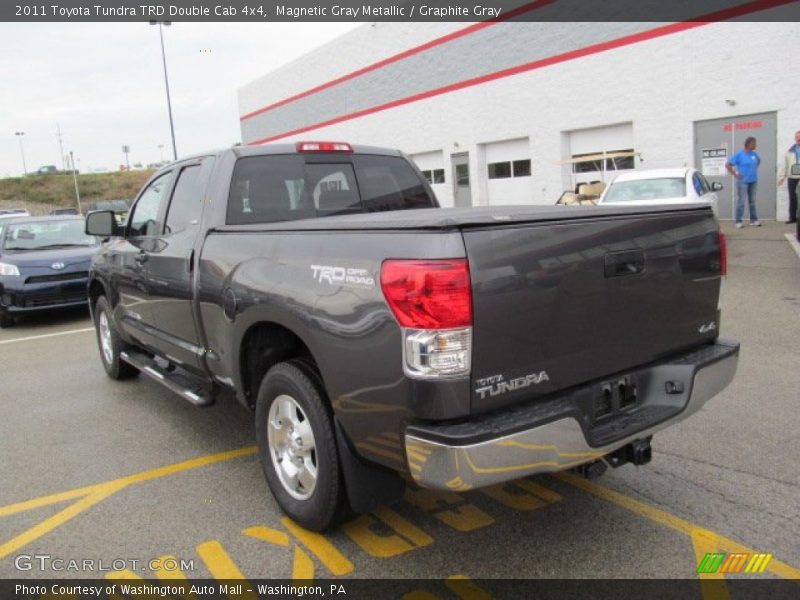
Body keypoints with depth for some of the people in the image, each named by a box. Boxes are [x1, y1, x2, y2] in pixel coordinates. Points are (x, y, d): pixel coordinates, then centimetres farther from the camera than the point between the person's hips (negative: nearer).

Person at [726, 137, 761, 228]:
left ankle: (754, 220, 18)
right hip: (743, 181, -6)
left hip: (753, 181, 6)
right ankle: (738, 221, -2)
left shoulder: (754, 154, 6)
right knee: (741, 201, -6)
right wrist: (735, 174, -12)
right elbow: (727, 165, -11)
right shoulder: (739, 154, -10)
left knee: (752, 201, 12)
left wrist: (754, 169, 13)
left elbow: (759, 161, 27)